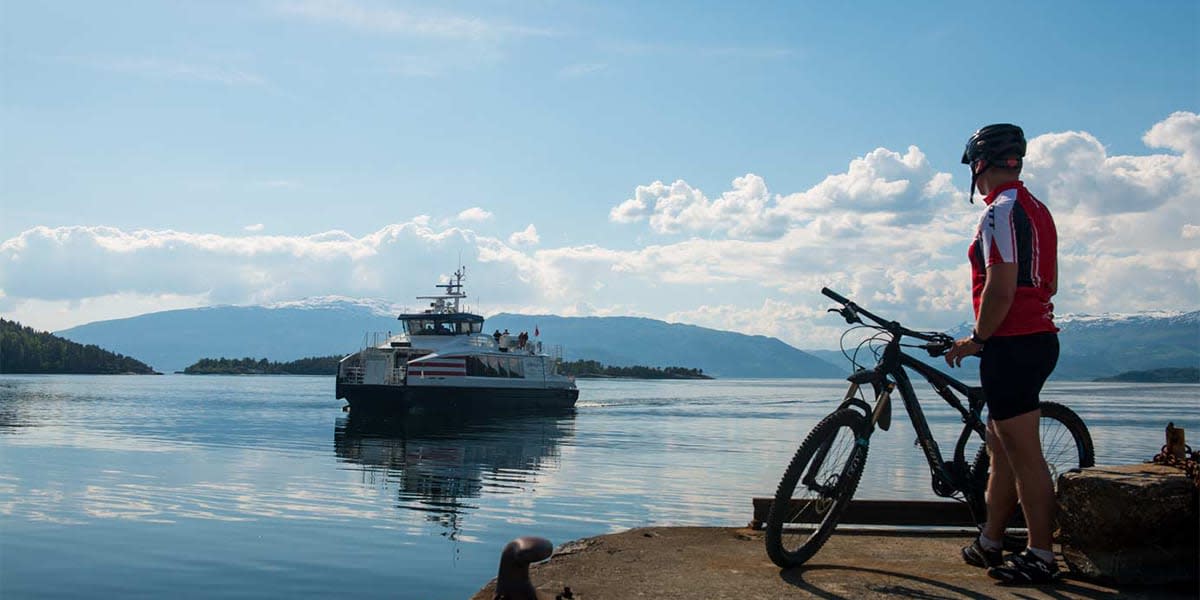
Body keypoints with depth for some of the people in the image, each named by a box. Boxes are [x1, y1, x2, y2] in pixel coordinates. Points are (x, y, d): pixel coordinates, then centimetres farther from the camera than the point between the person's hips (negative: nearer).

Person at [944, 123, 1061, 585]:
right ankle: (989, 544, 26)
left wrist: (976, 339, -10)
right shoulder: (1035, 208, 17)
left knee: (1024, 454, -4)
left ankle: (1041, 557, 3)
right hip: (1038, 336, 11)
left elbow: (1000, 289, -22)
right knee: (1002, 446, 17)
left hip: (1013, 345, -11)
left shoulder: (1000, 211, -14)